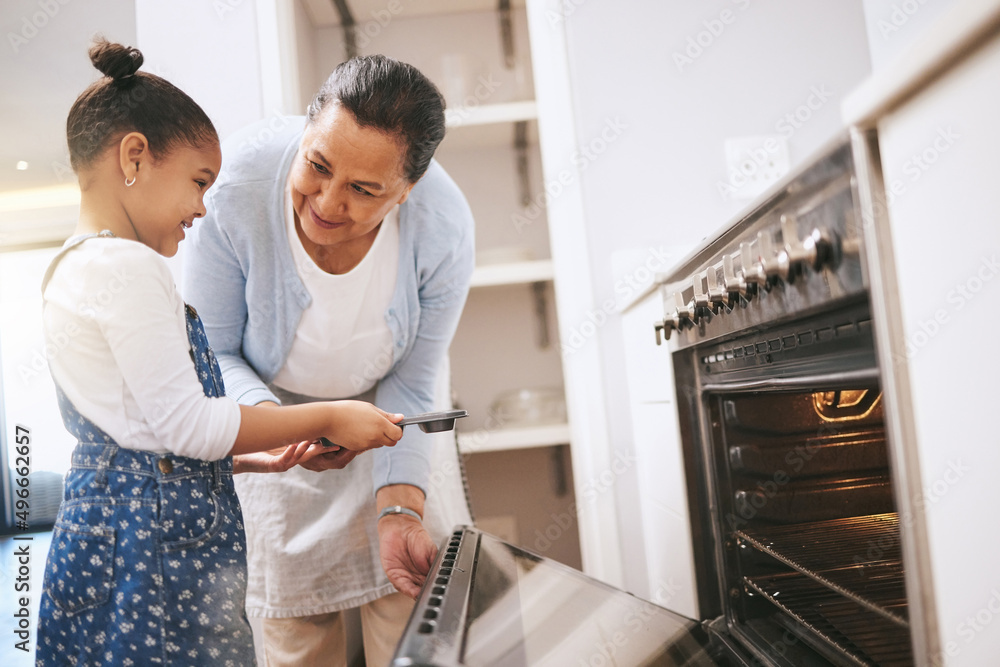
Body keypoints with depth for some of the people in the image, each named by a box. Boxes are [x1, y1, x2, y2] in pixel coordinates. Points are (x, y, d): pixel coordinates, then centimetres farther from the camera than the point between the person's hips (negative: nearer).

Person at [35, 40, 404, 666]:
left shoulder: (69, 271, 17)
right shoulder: (127, 267, -16)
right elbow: (184, 422, -19)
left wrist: (260, 455, 16)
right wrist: (327, 418, -10)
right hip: (157, 539, -10)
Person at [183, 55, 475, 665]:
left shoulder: (444, 230, -30)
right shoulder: (237, 186, -34)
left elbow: (410, 386, -17)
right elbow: (211, 352, -19)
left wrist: (400, 508, -26)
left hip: (383, 401, 1)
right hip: (272, 397, 0)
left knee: (411, 614, 3)